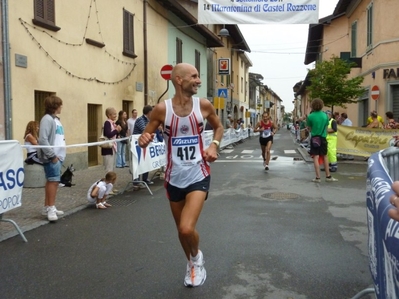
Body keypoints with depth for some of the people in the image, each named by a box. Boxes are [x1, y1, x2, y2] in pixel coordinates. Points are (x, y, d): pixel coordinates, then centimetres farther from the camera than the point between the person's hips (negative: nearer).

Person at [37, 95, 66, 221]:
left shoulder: (56, 119, 16)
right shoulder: (47, 119, -13)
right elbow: (43, 140, -20)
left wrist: (58, 155, 13)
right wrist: (52, 155, -19)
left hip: (57, 156, 9)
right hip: (51, 157, -9)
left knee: (52, 181, 13)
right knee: (53, 181, -7)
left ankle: (47, 207, 20)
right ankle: (51, 208, 1)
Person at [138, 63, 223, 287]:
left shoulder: (203, 105, -5)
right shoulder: (162, 109, -9)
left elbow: (219, 126, 13)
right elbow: (147, 135, 2)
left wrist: (214, 145, -5)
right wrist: (144, 140, -21)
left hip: (198, 176, -1)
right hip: (174, 178, 2)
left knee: (187, 229, -17)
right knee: (182, 230, 16)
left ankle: (197, 257, 17)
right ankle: (192, 263, 45)